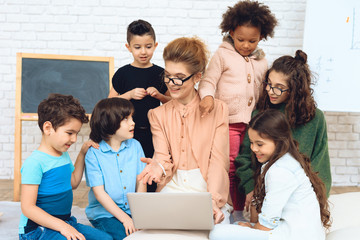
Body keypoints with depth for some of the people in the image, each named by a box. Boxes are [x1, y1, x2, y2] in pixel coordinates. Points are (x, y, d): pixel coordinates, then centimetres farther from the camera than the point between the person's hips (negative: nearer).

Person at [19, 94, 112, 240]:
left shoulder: (64, 155, 11)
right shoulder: (35, 162, -17)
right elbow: (27, 207, -20)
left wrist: (82, 154, 20)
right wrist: (61, 225, -26)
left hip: (65, 223, 8)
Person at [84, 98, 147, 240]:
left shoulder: (135, 146, 5)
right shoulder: (93, 153, -8)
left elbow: (141, 183, 3)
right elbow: (99, 192, -11)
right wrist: (124, 218, -17)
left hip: (132, 211, 4)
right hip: (104, 213, -3)